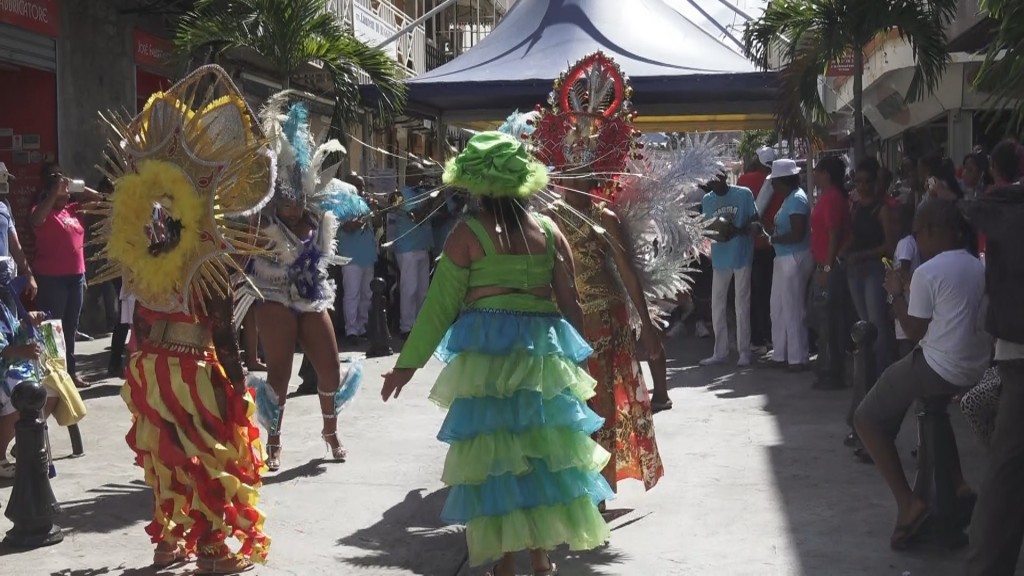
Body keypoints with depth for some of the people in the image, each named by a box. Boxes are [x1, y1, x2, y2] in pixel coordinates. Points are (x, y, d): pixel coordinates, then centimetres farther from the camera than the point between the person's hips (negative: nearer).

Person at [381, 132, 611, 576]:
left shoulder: (468, 233, -6)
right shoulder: (548, 231, 4)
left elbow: (440, 304, -4)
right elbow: (570, 301, 7)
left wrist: (408, 363, 3)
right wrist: (574, 351, 20)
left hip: (487, 350, -4)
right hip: (542, 351, 4)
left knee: (494, 454, 5)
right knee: (541, 448, 14)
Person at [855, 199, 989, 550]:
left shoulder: (927, 273, -15)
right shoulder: (979, 268, 8)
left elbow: (915, 331, -9)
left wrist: (897, 294, 4)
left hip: (937, 369, -8)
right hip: (976, 370, 8)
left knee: (867, 419, 5)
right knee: (931, 405, 38)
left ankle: (908, 503, -6)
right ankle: (957, 484, 31)